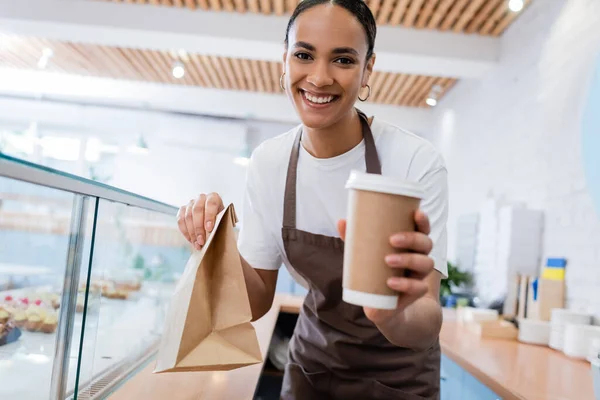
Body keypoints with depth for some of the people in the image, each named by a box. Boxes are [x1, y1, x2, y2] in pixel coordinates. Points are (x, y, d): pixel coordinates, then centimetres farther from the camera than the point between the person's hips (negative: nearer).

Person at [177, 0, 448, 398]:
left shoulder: (417, 162, -26)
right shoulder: (268, 162, -14)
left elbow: (428, 324, -27)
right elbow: (256, 303, -8)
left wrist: (395, 316, -49)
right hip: (313, 362, 3)